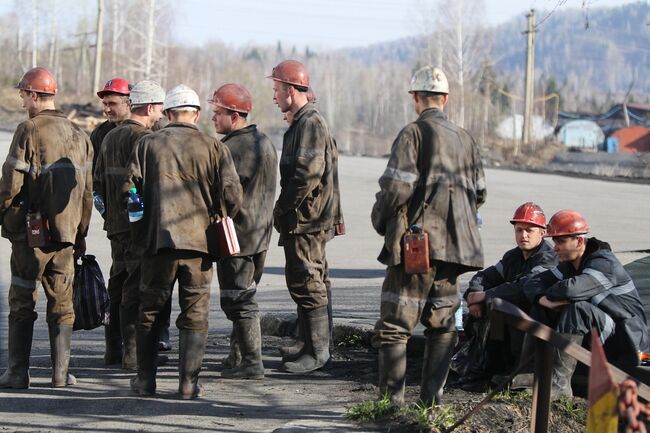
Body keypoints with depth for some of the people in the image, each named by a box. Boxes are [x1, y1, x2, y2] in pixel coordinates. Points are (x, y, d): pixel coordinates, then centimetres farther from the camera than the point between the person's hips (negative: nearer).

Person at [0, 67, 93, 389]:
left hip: (30, 232, -5)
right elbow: (86, 191, 11)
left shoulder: (30, 130, -10)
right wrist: (80, 233, 18)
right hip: (66, 232, 5)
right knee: (62, 304, 10)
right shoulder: (79, 135, 9)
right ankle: (61, 372, 9)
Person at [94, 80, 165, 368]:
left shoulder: (110, 137, 15)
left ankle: (113, 350, 18)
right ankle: (132, 353, -6)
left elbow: (99, 181, 19)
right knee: (136, 289, -6)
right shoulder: (143, 138, -13)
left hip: (115, 223, 9)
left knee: (118, 286, 14)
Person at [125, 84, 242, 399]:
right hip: (199, 242, -1)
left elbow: (129, 189, 0)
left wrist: (139, 230, 14)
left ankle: (145, 379, 14)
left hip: (156, 240, 1)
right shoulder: (213, 148, 3)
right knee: (195, 315, 6)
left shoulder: (147, 144, 6)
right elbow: (232, 195, -6)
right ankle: (188, 382, 2)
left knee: (149, 311, 13)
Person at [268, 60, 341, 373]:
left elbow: (309, 172, -24)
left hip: (306, 219, -10)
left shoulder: (310, 123, -15)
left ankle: (317, 350, -5)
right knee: (311, 283, 14)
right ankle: (314, 344, 20)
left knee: (305, 283, -8)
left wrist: (283, 207, -16)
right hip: (304, 219, 10)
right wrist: (285, 209, 16)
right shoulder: (302, 122, 18)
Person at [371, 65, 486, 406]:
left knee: (395, 324, -3)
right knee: (442, 324, 12)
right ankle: (432, 398, 10)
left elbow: (397, 187, -15)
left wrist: (380, 220, 2)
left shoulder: (413, 134, -8)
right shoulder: (465, 139, 13)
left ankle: (391, 399, -7)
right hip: (455, 245, 6)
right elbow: (479, 193, 16)